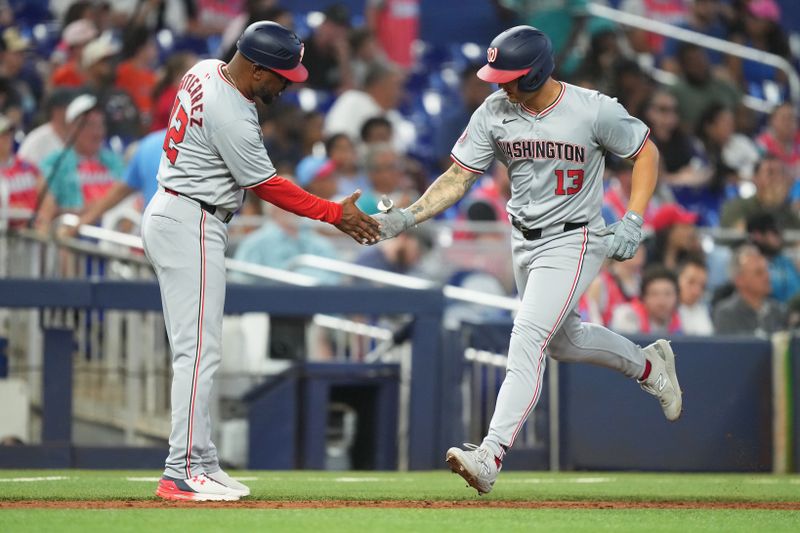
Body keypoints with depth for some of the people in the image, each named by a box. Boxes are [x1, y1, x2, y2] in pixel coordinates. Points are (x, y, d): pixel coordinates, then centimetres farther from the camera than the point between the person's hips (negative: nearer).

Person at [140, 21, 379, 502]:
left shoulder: (205, 72, 5)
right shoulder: (231, 117, -24)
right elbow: (268, 187, -16)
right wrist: (335, 214, -9)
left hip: (169, 214, 11)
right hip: (192, 226, -11)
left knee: (197, 351, 11)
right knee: (200, 350, -11)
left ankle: (203, 464, 13)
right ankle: (183, 472, -14)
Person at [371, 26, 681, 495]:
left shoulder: (594, 110, -18)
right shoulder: (494, 113, -8)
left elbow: (646, 152, -5)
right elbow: (459, 178, -5)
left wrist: (633, 222, -15)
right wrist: (407, 218, -19)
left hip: (574, 241, -7)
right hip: (524, 242, 7)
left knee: (528, 339, -20)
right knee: (563, 340, 23)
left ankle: (492, 455, -27)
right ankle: (649, 364, 51)